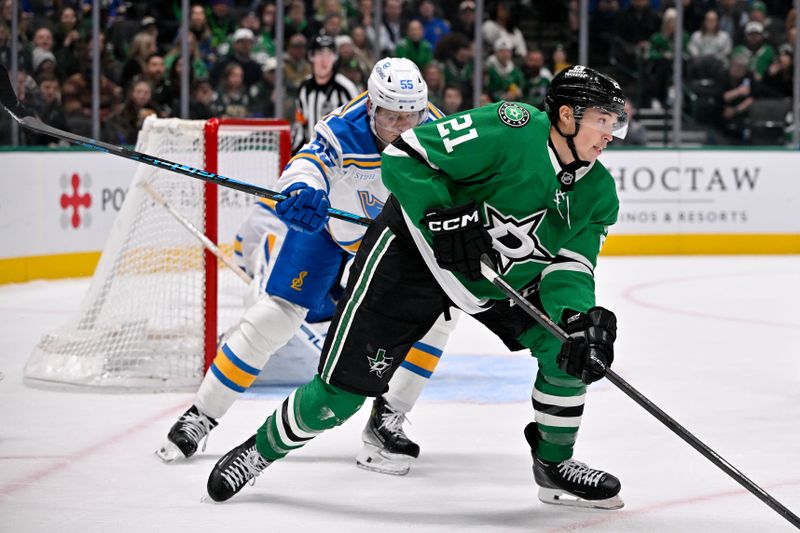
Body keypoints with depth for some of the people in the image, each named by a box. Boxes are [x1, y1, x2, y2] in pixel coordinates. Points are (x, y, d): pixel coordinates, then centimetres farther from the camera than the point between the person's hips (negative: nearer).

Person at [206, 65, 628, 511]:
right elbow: (403, 156, -25)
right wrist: (440, 215, -36)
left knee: (567, 345, -10)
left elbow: (569, 269, -12)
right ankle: (261, 450, 19)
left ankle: (554, 465, 10)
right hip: (413, 254, -6)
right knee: (343, 389, -6)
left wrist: (579, 316, -32)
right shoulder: (512, 129, -26)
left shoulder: (599, 194, -7)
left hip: (502, 275, 6)